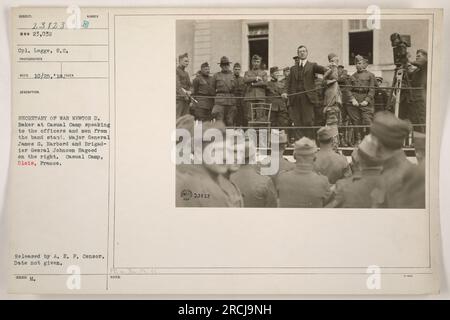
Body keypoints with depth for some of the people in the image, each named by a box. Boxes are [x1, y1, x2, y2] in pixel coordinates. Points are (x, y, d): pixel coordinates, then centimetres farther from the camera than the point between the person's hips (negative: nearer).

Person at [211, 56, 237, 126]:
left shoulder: (232, 76, 15)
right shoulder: (216, 75, 10)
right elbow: (212, 88, 13)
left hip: (231, 102, 2)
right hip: (219, 101, -2)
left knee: (230, 122, 1)